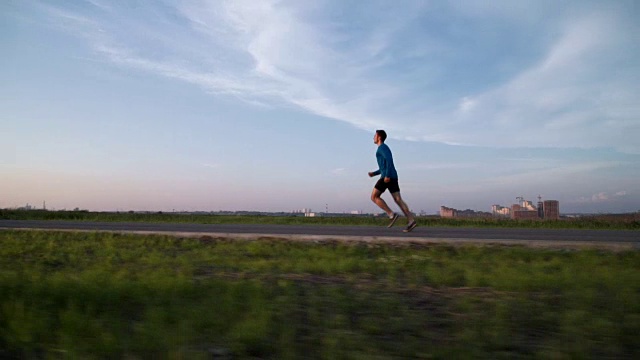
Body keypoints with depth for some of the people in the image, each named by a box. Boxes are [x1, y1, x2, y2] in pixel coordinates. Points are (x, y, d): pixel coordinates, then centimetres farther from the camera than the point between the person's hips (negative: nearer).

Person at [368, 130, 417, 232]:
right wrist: (374, 173, 24)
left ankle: (392, 215, -12)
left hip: (387, 177, -9)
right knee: (398, 200, -1)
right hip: (393, 177, 9)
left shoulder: (382, 147, -3)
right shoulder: (385, 149, 28)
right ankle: (411, 221, -14)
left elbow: (389, 160, -19)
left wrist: (387, 175, -25)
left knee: (374, 197, -3)